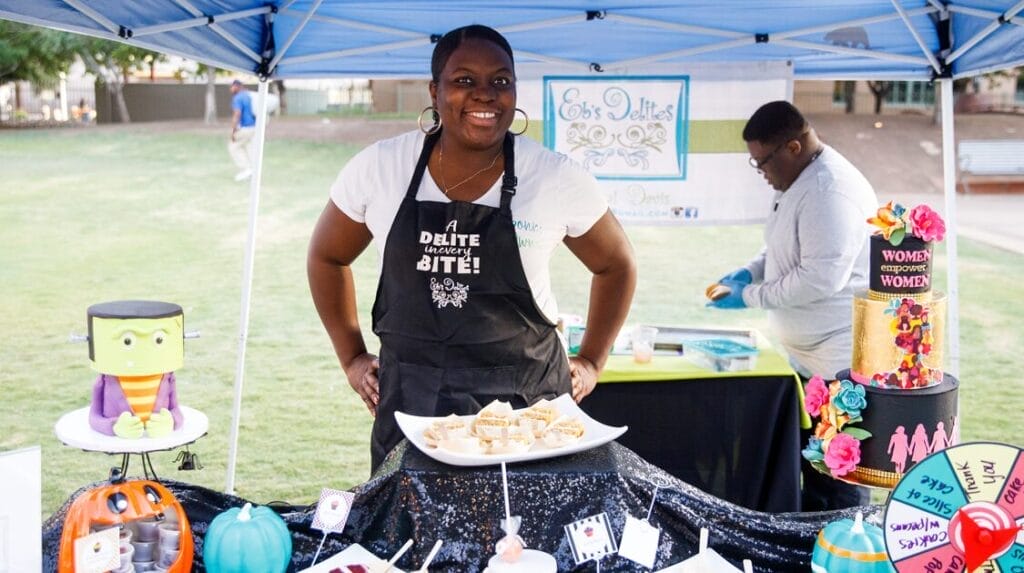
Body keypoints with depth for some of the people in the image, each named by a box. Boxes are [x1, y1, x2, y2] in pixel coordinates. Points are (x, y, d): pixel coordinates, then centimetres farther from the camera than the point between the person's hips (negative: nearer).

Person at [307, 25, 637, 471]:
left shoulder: (558, 179, -7)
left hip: (528, 400, -1)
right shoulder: (379, 168, -4)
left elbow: (616, 266, 10)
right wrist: (352, 359, 10)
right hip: (410, 401, 1)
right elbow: (326, 257, 12)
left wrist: (590, 362, 8)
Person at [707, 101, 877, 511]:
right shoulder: (797, 180, 10)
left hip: (840, 361, -10)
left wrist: (750, 296, -17)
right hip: (809, 354, 11)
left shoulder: (830, 192, -23)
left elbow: (820, 278, -28)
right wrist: (751, 271, 6)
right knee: (810, 459, 19)